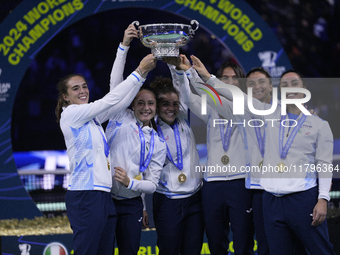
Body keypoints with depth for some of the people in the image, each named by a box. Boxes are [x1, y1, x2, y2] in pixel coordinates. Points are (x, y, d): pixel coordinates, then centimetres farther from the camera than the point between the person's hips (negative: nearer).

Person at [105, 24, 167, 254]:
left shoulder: (158, 144, 11)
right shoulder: (122, 118, 7)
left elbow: (152, 184, 6)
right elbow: (116, 83, -4)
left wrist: (130, 183, -15)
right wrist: (124, 46, -13)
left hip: (131, 204, 2)